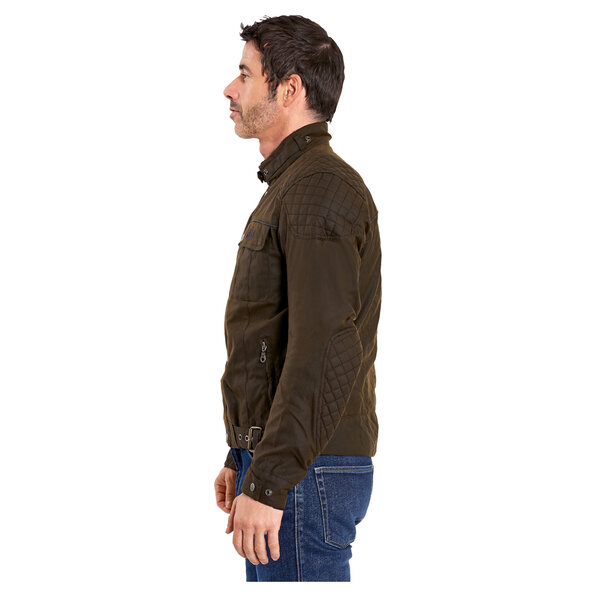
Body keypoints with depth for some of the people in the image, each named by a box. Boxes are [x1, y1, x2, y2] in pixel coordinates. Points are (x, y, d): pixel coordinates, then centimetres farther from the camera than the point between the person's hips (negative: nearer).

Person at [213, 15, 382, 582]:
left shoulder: (320, 188, -15)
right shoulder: (290, 186, 19)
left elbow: (324, 353, -24)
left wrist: (268, 484, -26)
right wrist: (243, 460, 23)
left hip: (304, 472, -10)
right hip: (277, 463, 10)